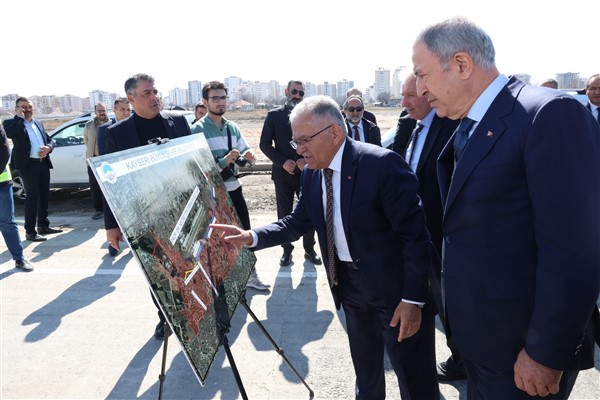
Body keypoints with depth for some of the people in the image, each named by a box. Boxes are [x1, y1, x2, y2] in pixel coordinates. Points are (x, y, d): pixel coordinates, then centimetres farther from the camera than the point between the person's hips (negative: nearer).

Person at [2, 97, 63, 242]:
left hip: (43, 163, 7)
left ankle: (43, 225, 25)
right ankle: (30, 231, 1)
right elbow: (8, 133, -24)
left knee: (44, 196, 13)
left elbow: (50, 140, 18)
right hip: (28, 165, -6)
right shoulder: (11, 123, -2)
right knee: (32, 197, -6)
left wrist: (48, 147, -5)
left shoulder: (38, 123, 17)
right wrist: (19, 117, -15)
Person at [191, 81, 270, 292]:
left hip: (234, 188, 6)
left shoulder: (233, 127, 6)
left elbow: (245, 153, 10)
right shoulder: (197, 130, -13)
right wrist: (223, 161, -30)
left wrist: (247, 157, -14)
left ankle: (249, 275, 30)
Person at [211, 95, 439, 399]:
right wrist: (251, 236, -9)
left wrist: (413, 299, -20)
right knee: (365, 369, 25)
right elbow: (297, 223, 6)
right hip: (349, 282, 6)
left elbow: (415, 234, -21)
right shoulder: (311, 174, -1)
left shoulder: (382, 164, -23)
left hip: (394, 285, -6)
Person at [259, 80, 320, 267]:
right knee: (284, 214, 7)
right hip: (283, 172, -1)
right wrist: (282, 162, -14)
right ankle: (287, 250, 19)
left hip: (307, 171, 1)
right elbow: (265, 143, -2)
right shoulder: (274, 115, 1)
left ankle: (309, 249, 22)